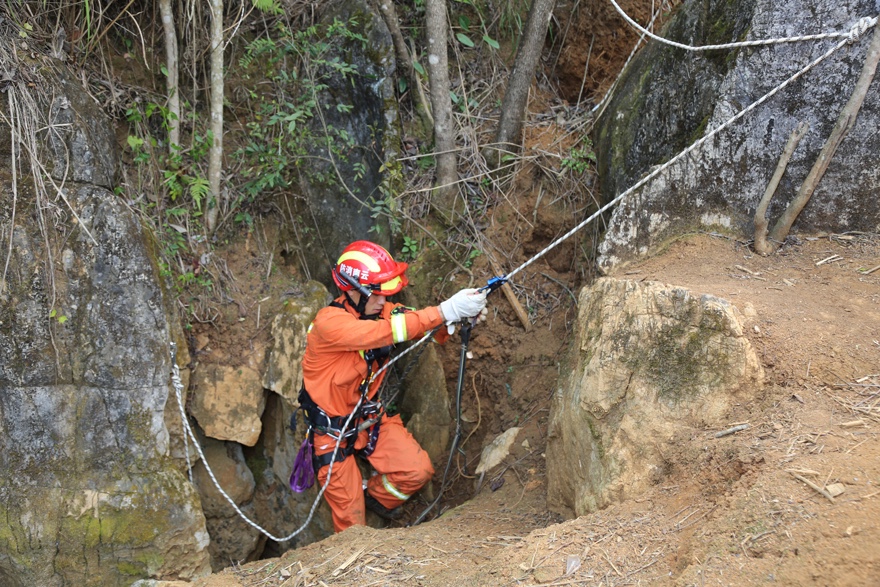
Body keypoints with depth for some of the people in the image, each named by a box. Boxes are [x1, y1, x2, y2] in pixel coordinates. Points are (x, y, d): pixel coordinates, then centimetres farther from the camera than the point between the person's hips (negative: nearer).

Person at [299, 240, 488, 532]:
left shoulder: (380, 310, -5)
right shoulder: (329, 321, -27)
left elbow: (426, 326, -15)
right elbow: (381, 332, -42)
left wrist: (464, 313, -38)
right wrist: (445, 311, -47)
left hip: (372, 417, 6)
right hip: (333, 429, -6)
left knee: (418, 471, -9)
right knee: (351, 523, 1)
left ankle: (375, 495, 21)